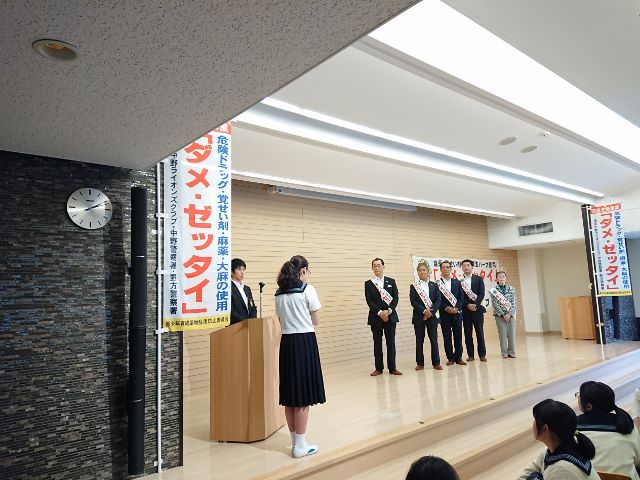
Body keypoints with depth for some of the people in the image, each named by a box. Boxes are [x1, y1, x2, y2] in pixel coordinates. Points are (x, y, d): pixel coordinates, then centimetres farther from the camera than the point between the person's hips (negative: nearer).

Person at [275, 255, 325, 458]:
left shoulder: (279, 294, 8)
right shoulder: (307, 290, -9)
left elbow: (282, 319, 12)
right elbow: (315, 321, -3)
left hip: (286, 342, 6)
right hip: (304, 341, -6)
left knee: (290, 395, 12)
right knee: (303, 396, 2)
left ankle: (295, 441, 25)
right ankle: (300, 445, 9)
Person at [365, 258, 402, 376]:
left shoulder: (391, 281, 8)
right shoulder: (368, 283, 3)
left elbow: (395, 298, 1)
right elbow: (369, 301, -5)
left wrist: (388, 311, -13)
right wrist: (379, 312, -16)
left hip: (390, 316, 1)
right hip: (375, 317, -1)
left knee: (391, 342, 3)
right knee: (377, 343, 4)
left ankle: (392, 368, 11)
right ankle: (379, 368, 11)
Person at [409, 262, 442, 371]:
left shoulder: (434, 286, 8)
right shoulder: (414, 287, 3)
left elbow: (438, 301, 1)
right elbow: (413, 302, -5)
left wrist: (431, 311, -14)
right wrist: (424, 311, -16)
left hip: (432, 316, 1)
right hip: (418, 317, -1)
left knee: (434, 339, 4)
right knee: (419, 340, 4)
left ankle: (436, 362, 12)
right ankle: (420, 363, 11)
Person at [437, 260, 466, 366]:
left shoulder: (457, 282, 10)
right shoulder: (437, 284, -1)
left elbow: (461, 297, 5)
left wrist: (457, 308, -9)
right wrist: (446, 308, -15)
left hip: (457, 313, 2)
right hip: (444, 314, -2)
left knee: (458, 336, 4)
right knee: (447, 337, 3)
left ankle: (458, 357, 13)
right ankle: (450, 358, 12)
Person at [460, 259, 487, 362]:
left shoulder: (479, 279, 6)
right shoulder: (459, 281, 4)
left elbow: (481, 294, -2)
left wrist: (475, 305, -14)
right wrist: (468, 305, -13)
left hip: (477, 309, 0)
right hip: (465, 310, 0)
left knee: (480, 332, 2)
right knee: (468, 334, 3)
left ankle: (482, 354, 10)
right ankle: (470, 355, 10)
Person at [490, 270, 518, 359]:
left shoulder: (512, 289, 6)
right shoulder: (493, 290, 0)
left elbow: (514, 303, 2)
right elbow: (495, 304, -5)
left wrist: (509, 314, -9)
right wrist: (503, 314, -11)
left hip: (510, 314, 2)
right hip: (500, 315, -2)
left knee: (512, 334, 2)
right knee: (503, 334, 0)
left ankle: (512, 352, 12)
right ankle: (504, 353, 7)